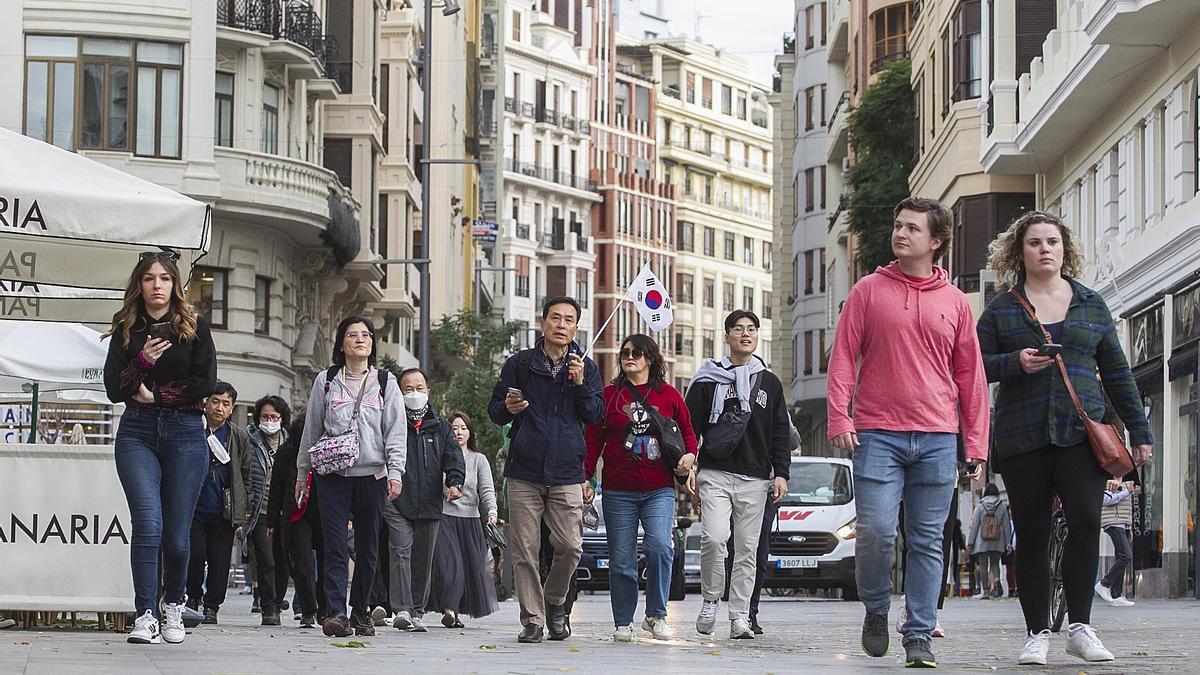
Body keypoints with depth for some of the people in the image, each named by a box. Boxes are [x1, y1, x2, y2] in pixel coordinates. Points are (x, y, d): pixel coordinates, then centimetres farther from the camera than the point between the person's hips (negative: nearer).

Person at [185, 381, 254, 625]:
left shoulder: (239, 438, 7)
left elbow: (246, 476, 12)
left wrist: (246, 508, 8)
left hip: (224, 512, 1)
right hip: (195, 509, -1)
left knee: (220, 562, 1)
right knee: (195, 556, -5)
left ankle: (212, 606, 12)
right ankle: (193, 598, 17)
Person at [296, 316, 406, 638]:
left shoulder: (386, 384, 9)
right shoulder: (326, 381, 9)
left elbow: (395, 432, 4)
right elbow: (311, 430, 14)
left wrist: (395, 472, -7)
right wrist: (302, 473, 13)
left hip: (372, 475, 1)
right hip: (333, 475, -1)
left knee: (368, 548, 4)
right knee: (335, 546, -10)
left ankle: (361, 612, 13)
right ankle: (335, 612, -14)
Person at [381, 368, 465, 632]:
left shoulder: (440, 426, 15)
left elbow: (453, 457, 6)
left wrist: (454, 482, -11)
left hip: (429, 504, 4)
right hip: (397, 502, -3)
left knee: (424, 558, 8)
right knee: (400, 552, -15)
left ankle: (418, 611, 17)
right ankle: (402, 609, -20)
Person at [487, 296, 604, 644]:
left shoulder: (586, 367, 10)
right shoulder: (519, 364, 7)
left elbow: (595, 415, 3)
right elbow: (494, 410, 11)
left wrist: (580, 383, -11)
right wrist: (508, 409, -12)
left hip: (566, 474, 0)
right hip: (524, 472, 0)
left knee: (570, 546, -8)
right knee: (524, 551, -2)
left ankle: (555, 602, 17)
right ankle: (533, 619, 6)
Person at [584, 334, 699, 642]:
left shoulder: (668, 395, 8)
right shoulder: (609, 395, 7)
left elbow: (687, 431, 18)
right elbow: (593, 440, 7)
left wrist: (689, 455, -1)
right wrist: (585, 477, -1)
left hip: (659, 489, -1)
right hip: (618, 492, 1)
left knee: (660, 546, -20)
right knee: (621, 560, 2)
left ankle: (656, 616, -6)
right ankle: (623, 623, 13)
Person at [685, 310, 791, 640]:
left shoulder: (770, 383, 16)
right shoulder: (707, 381, 7)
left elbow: (781, 433, 15)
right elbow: (690, 428, 6)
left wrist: (781, 473, 4)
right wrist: (688, 474, -2)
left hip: (755, 479, 3)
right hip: (715, 475, -3)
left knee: (747, 550, 1)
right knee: (714, 538, -19)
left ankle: (740, 616, 6)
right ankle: (710, 601, 1)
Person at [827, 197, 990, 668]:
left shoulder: (954, 302, 11)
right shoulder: (869, 291, 7)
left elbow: (971, 376, 13)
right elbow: (843, 358, 5)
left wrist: (976, 443, 8)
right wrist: (839, 419, -7)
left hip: (937, 439, 2)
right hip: (878, 434, -1)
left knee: (927, 541, 1)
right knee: (875, 531, -11)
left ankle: (920, 635, 6)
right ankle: (876, 610, 14)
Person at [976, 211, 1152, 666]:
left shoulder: (1092, 305, 14)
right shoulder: (1001, 309, 8)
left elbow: (1116, 372, 15)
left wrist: (1139, 431, 13)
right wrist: (1016, 364, -15)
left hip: (1081, 434, 0)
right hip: (1022, 437, 0)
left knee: (1086, 521, -17)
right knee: (1032, 537, 2)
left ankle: (1080, 627, -9)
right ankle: (1037, 634, 9)